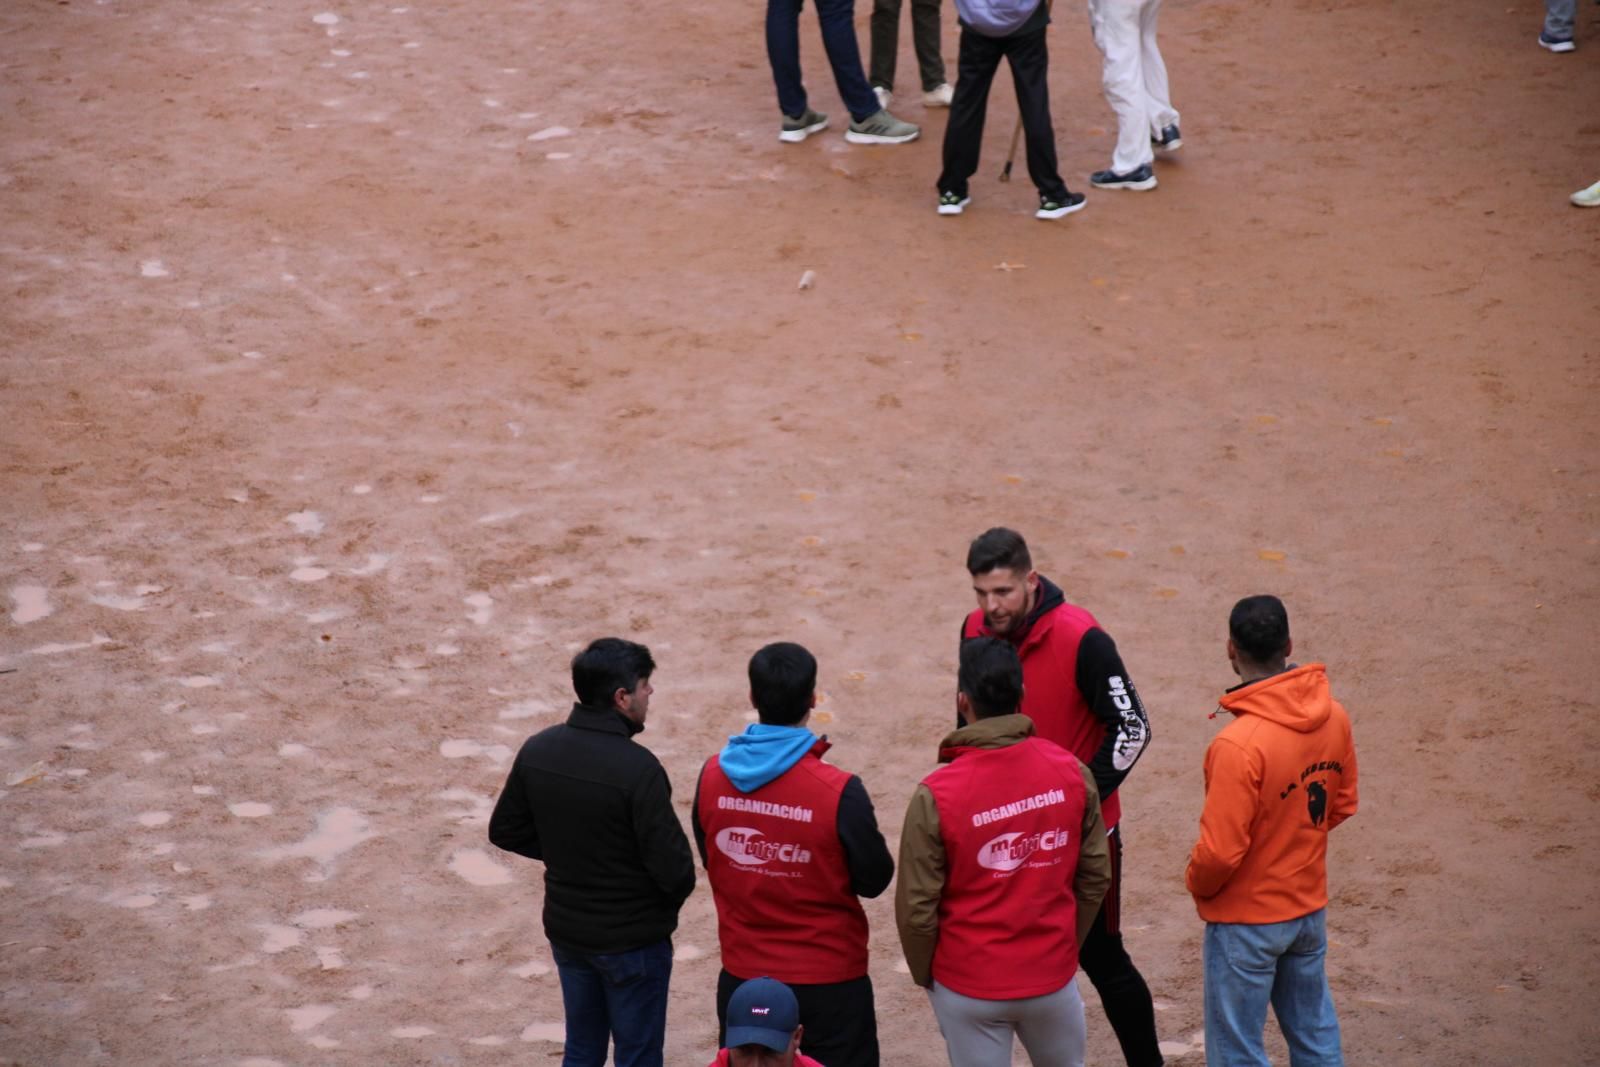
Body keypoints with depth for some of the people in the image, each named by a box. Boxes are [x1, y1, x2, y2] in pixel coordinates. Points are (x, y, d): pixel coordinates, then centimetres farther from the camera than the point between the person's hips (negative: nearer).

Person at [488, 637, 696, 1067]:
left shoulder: (536, 751, -6)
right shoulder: (637, 768, -26)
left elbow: (505, 831, 6)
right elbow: (674, 867, -24)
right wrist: (669, 901, -2)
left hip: (566, 931, 6)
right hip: (632, 940, -6)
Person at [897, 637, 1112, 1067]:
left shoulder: (936, 796, -20)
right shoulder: (1071, 773, -9)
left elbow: (917, 906, -14)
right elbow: (1096, 876, 0)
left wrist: (924, 973, 5)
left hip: (969, 986, -3)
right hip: (1053, 975, 3)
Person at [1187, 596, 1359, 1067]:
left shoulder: (1238, 744, -28)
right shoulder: (1333, 717, -7)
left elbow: (1220, 852, -24)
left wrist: (1197, 884, -4)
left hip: (1247, 921, -7)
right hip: (1309, 908, 7)